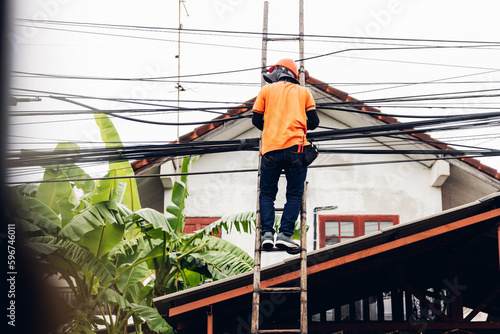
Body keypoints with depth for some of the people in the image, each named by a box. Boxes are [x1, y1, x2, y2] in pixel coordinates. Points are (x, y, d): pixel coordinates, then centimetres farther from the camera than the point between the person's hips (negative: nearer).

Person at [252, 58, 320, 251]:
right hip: (295, 148, 0)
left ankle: (267, 233, -5)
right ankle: (285, 235, -10)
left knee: (267, 194, 10)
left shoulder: (267, 90, 14)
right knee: (294, 195, 4)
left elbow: (256, 120, 14)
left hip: (271, 149, 0)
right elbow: (314, 122, 13)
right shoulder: (303, 92, 17)